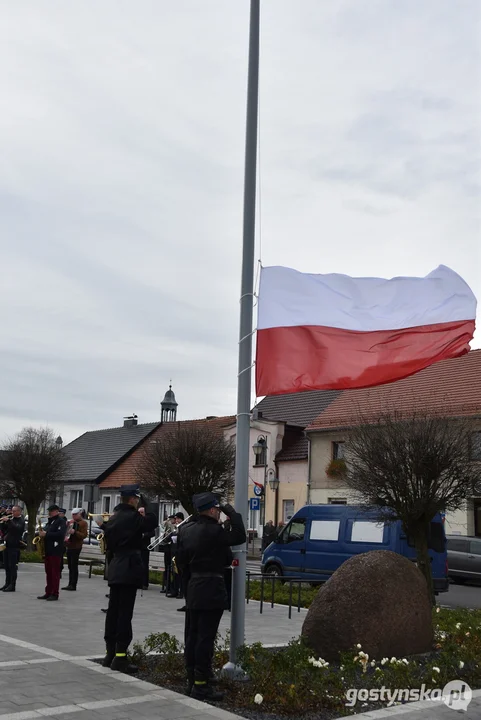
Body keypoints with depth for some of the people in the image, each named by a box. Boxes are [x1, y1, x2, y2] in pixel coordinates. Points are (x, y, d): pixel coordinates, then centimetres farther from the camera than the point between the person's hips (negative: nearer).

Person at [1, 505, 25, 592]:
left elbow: (18, 528, -26)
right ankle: (7, 584, 19)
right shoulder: (12, 519, 16)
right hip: (7, 545, 8)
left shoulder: (21, 520, -7)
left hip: (14, 546, -8)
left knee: (13, 566, -5)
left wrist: (8, 521, -27)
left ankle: (12, 586, -2)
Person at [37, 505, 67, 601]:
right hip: (48, 550, 9)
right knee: (48, 572, 10)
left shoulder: (61, 521, -8)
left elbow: (60, 534, -21)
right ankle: (48, 593, 14)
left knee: (55, 572, -6)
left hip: (56, 550, -9)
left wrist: (46, 534, -20)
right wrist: (42, 533, 6)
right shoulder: (50, 521, 20)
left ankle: (55, 594, -4)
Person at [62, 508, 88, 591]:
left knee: (74, 566, -7)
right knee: (70, 566, 10)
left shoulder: (83, 523, -6)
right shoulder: (71, 522, 17)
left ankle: (73, 585, -5)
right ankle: (70, 584, 14)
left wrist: (75, 532, -28)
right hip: (69, 546, 8)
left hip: (76, 547, -8)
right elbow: (66, 530, 32)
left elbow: (84, 535, -15)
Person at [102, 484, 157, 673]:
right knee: (125, 613, -7)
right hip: (129, 568, -8)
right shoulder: (132, 517, -12)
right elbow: (152, 523, -6)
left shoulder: (113, 518, 13)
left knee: (113, 611, 11)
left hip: (115, 569, 8)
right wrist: (144, 513, 8)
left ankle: (110, 653, 16)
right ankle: (120, 656, -7)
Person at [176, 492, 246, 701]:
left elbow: (181, 560, 12)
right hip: (211, 591, -8)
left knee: (192, 636, 13)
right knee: (206, 638, -4)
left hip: (192, 589, 9)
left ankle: (191, 680, 20)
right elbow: (239, 536, -15)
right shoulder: (213, 531, -18)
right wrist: (233, 514, -6)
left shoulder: (187, 530, 8)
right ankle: (201, 685, -1)